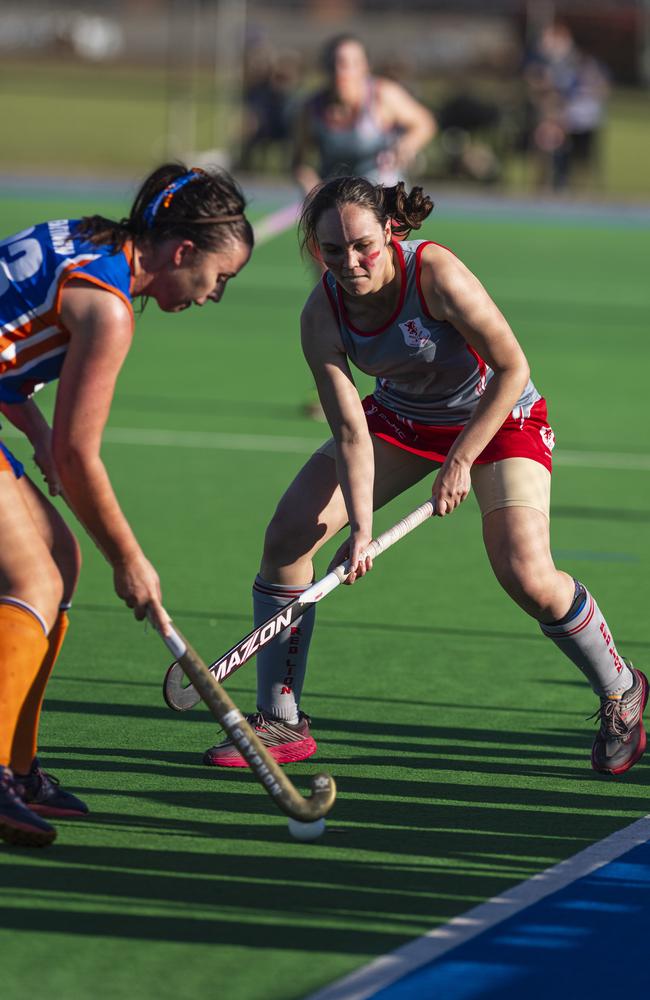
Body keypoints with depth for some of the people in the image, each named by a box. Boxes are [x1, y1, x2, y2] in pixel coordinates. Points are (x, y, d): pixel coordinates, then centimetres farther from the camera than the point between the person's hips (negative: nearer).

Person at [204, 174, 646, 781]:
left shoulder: (435, 274, -33)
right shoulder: (322, 315, -20)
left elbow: (511, 368, -24)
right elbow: (350, 430, -19)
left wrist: (461, 460, -23)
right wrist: (360, 528, -30)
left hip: (497, 414, -5)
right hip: (402, 417, 5)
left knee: (526, 576, -22)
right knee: (286, 536, -8)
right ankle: (280, 724, 3)